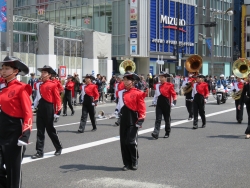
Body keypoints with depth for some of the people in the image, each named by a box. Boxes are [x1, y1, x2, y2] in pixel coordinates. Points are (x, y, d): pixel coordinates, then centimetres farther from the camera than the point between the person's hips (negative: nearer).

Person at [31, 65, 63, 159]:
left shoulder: (53, 85, -8)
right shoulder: (41, 85, 10)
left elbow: (57, 98, -9)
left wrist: (57, 110, -13)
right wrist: (38, 107, 15)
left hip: (48, 108, -6)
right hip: (40, 107, 6)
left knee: (50, 129, 4)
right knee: (40, 130, 4)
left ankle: (59, 148, 24)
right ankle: (39, 152, 8)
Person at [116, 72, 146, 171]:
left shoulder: (138, 93, -6)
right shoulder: (121, 93, 9)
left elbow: (142, 108, -8)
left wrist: (140, 120, -13)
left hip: (133, 120, -5)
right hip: (123, 119, 6)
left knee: (131, 142, -7)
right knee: (123, 142, 6)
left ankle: (134, 163, 11)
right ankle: (127, 163, 16)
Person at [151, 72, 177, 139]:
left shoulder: (169, 85, -5)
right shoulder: (157, 85, 8)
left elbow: (174, 94, -4)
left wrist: (173, 103, -11)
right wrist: (154, 102, 15)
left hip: (166, 105, -3)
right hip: (159, 104, 3)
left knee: (167, 119, 10)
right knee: (158, 119, -7)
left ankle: (167, 133, 26)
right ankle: (155, 133, -16)